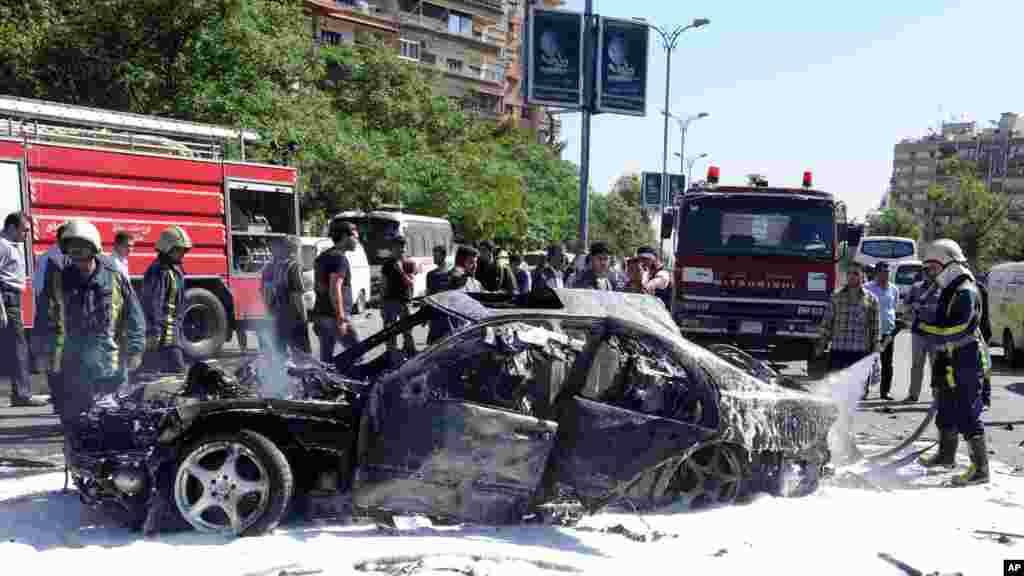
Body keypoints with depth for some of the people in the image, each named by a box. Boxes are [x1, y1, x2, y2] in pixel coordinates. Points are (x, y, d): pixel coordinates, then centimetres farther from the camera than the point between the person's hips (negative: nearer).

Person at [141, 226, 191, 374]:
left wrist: (178, 328, 25)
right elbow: (152, 304, -21)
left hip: (172, 329, 10)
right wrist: (154, 332, -25)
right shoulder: (159, 272, -16)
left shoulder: (175, 270, 16)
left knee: (150, 370, 14)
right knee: (176, 370, -10)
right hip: (164, 332, -10)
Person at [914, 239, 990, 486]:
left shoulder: (966, 292, -16)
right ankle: (946, 454, 36)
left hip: (966, 365, -10)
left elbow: (956, 329, -25)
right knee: (946, 412, 21)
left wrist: (924, 327, -20)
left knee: (967, 416, -8)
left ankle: (980, 468, -3)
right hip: (949, 364, 10)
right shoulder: (948, 291, 16)